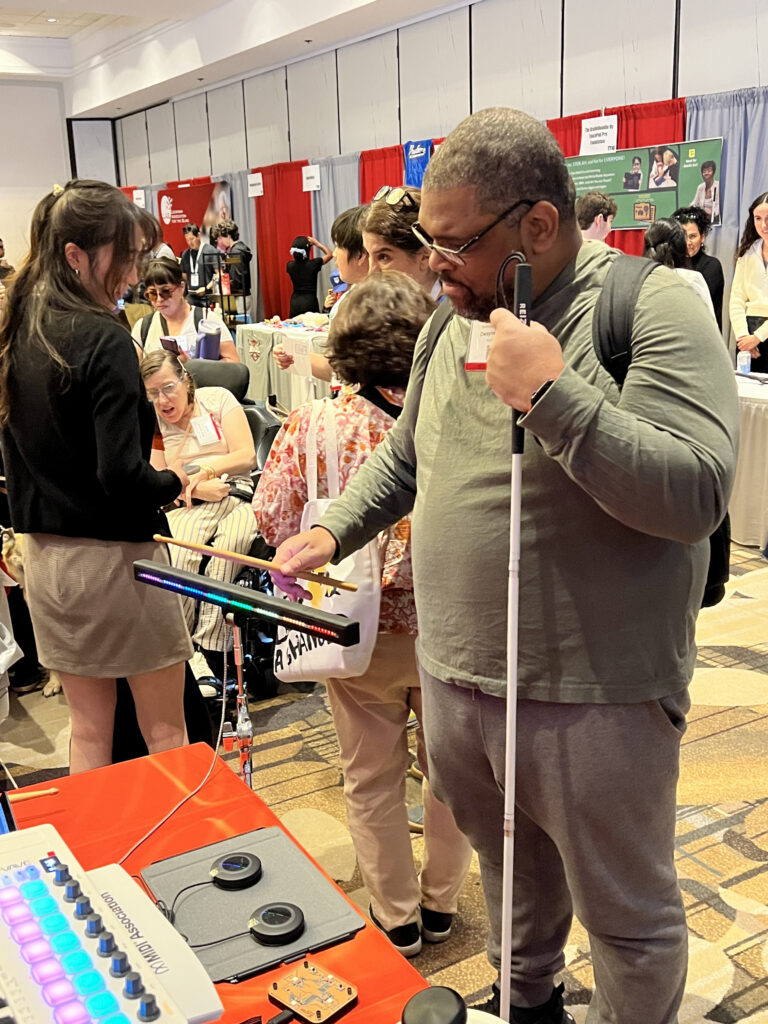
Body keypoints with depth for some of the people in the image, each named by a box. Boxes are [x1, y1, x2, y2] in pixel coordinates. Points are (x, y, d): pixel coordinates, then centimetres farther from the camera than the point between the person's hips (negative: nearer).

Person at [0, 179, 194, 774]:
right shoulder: (103, 340, -18)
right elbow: (122, 475, -23)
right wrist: (175, 482, -5)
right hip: (113, 556, -7)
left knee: (88, 732, 19)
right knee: (165, 731, 10)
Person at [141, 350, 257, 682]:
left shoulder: (217, 398, 12)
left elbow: (247, 456, 5)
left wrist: (205, 469, -8)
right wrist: (198, 487, -11)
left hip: (238, 496, -1)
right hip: (188, 506, 1)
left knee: (227, 549, -35)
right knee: (176, 556, -33)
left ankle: (211, 648, -32)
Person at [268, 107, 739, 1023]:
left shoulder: (652, 311, -16)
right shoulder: (454, 324, 6)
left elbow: (697, 493, -26)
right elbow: (402, 457, 19)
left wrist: (552, 395, -30)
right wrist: (333, 532, 7)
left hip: (592, 701, -6)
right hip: (453, 677, 7)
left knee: (628, 919, 14)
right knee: (508, 866, 28)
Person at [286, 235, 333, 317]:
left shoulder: (290, 266, -2)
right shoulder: (313, 264, -11)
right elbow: (330, 254, 5)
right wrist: (317, 243, 6)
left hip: (295, 303, 4)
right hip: (310, 301, -4)